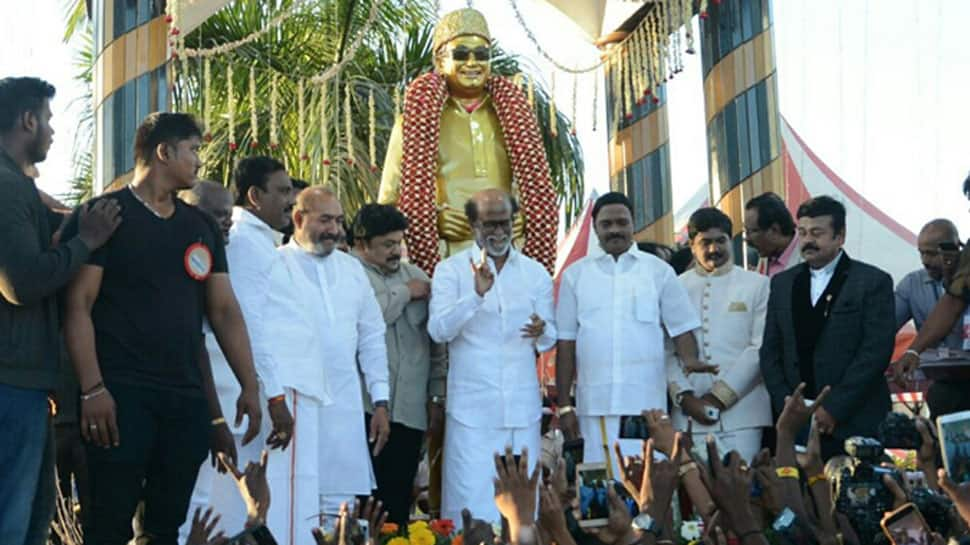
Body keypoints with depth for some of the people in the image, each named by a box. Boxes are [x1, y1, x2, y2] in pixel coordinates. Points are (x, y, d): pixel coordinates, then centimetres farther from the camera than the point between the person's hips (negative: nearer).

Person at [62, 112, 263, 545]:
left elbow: (224, 310, 15)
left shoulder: (201, 226, 16)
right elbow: (78, 305, -7)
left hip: (188, 396, 6)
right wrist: (92, 389, -16)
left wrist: (249, 385, 6)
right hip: (121, 394, -5)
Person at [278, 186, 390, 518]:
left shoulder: (352, 269, 16)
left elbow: (372, 338, 17)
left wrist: (380, 402, 13)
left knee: (341, 507, 5)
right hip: (294, 405, -5)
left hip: (345, 408, 5)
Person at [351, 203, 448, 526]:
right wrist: (405, 293, -4)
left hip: (411, 410, 5)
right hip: (365, 409, -5)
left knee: (398, 500, 6)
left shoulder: (416, 276, 16)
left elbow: (436, 341, 18)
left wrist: (437, 395, 12)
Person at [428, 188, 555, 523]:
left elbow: (551, 338, 12)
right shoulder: (451, 270, 3)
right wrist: (476, 294, -24)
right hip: (472, 408, -3)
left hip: (523, 407, 3)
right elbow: (438, 330, -9)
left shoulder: (536, 273, 13)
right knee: (472, 503, -5)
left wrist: (541, 332, -12)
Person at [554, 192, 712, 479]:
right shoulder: (576, 275, 9)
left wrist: (689, 359, -15)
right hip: (594, 406, 1)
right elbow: (566, 343, 10)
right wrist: (564, 406, 6)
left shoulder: (659, 271, 8)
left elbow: (681, 328, 7)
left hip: (646, 403, -1)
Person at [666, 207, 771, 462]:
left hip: (741, 412, -1)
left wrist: (719, 397, -6)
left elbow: (760, 348, 0)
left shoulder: (757, 285, 7)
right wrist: (685, 397, -7)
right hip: (690, 413, 1)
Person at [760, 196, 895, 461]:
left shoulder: (873, 282, 0)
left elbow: (876, 351, -8)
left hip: (855, 424, -3)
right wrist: (787, 406, -1)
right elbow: (770, 350, 12)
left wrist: (834, 408, -12)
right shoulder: (782, 283, 13)